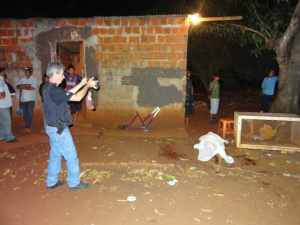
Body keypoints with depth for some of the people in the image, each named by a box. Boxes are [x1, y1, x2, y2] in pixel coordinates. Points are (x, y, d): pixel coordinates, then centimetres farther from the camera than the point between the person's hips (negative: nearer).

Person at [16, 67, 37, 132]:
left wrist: (22, 87, -4)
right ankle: (28, 126, 19)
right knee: (25, 114, 9)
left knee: (29, 113, -7)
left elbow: (32, 88, -16)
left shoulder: (34, 79, -3)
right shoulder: (22, 79, 11)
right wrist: (26, 85, -14)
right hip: (23, 99, 5)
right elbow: (18, 86, -1)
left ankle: (28, 127, -2)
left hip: (31, 99, -5)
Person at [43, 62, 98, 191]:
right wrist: (88, 85, -10)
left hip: (52, 128, 10)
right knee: (71, 156, 4)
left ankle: (51, 182, 32)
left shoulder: (47, 88, 6)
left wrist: (81, 84, 11)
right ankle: (74, 183, 18)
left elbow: (68, 94, 14)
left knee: (55, 155, 20)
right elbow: (77, 97, -24)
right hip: (59, 130, -10)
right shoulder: (54, 91, -25)